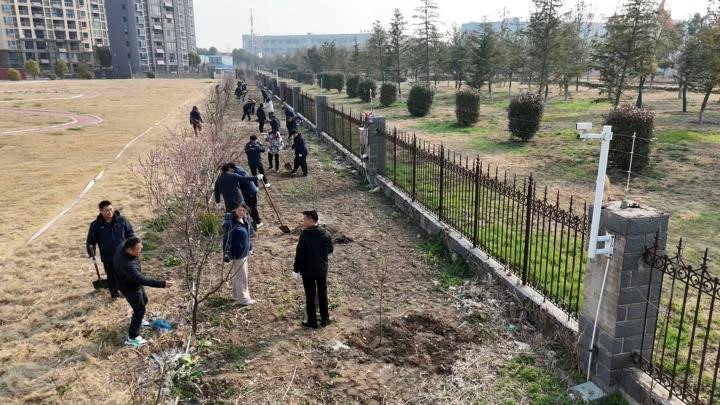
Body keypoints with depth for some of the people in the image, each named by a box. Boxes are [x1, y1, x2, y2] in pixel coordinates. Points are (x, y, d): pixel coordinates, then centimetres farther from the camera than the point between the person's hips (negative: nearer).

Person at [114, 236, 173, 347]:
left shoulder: (123, 248, -21)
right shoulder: (126, 264, -45)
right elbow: (142, 280, -44)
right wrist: (162, 284, -44)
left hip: (135, 283, 9)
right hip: (130, 288, -9)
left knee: (144, 300, 30)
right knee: (140, 310, 6)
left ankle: (138, 320, 57)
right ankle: (132, 338, 23)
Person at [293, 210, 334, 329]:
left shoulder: (304, 236, -20)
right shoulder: (325, 235, -5)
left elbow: (299, 254, -17)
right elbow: (330, 250, 7)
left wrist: (296, 269, -6)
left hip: (308, 271, -4)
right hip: (322, 270, 4)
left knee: (310, 297, 8)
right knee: (322, 294, 18)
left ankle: (312, 321, 16)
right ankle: (325, 319, 27)